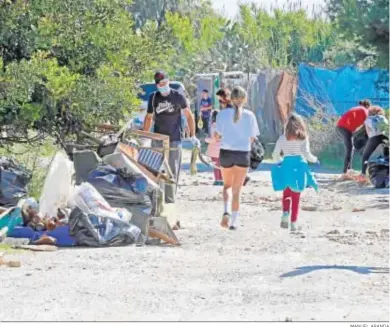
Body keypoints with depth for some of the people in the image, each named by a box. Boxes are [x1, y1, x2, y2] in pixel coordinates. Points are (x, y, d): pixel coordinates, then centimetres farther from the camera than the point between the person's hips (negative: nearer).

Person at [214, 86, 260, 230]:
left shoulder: (223, 114, -6)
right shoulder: (249, 115, -6)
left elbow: (216, 136, -4)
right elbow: (252, 138, 0)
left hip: (226, 152, 1)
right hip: (243, 153, 0)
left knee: (227, 185, 20)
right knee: (237, 190, 10)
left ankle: (226, 211, -5)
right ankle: (233, 222, 9)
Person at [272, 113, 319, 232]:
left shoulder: (282, 138, 2)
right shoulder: (303, 138, -2)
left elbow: (275, 155, 1)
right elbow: (306, 154, -10)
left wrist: (279, 162, 21)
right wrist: (315, 160, 9)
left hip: (286, 166, 1)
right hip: (299, 167, -1)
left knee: (286, 194, 13)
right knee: (296, 196, 7)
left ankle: (285, 213, -13)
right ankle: (293, 222, 5)